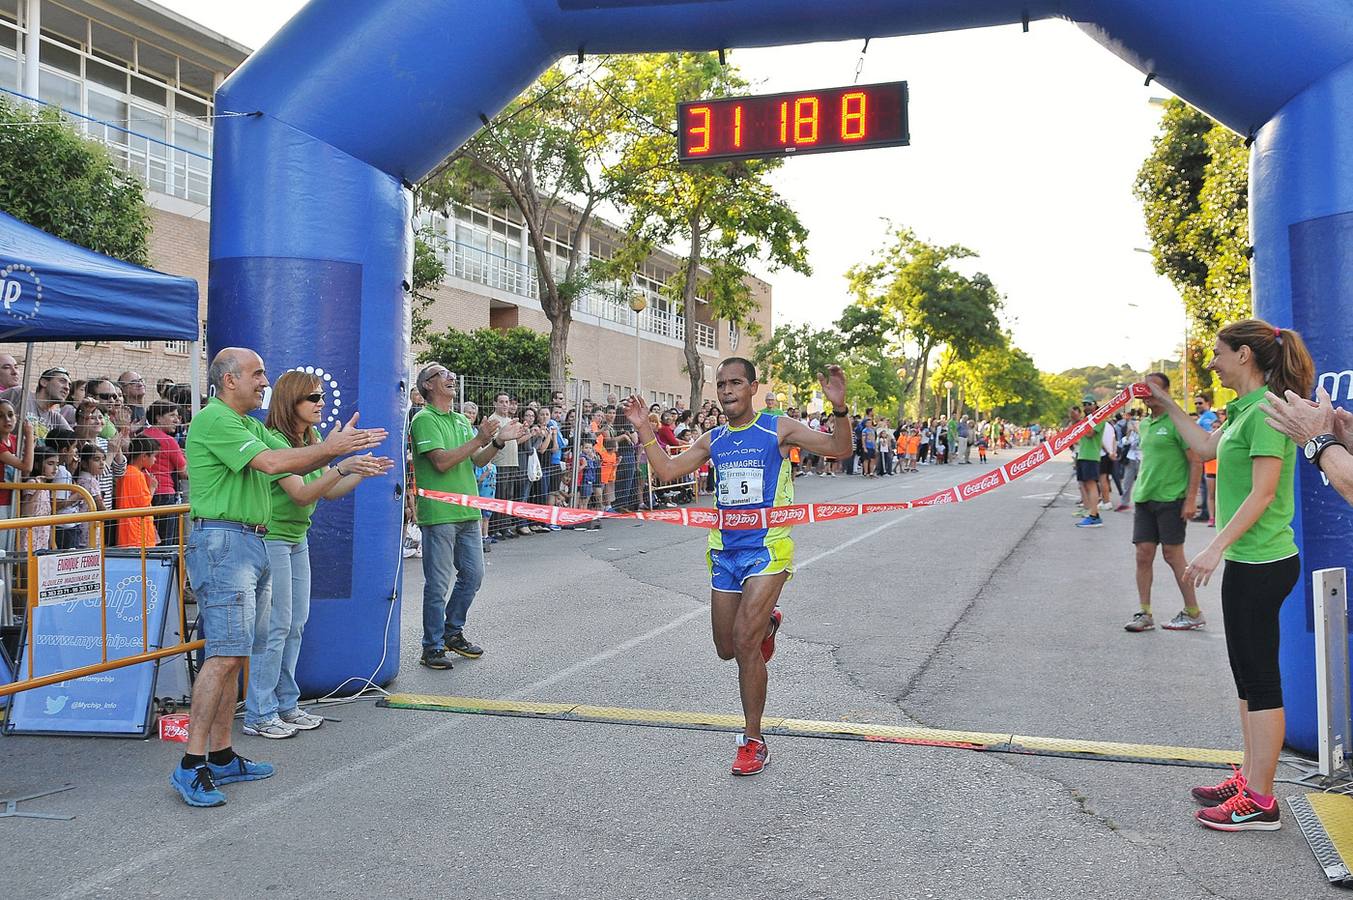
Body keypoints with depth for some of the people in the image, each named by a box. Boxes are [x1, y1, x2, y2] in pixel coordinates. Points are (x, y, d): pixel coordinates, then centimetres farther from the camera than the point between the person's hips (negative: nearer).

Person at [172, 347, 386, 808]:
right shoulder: (213, 419, -10)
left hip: (252, 544, 10)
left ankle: (221, 757, 17)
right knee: (225, 654, -14)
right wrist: (330, 448, -12)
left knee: (231, 655, 11)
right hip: (221, 541, -10)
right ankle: (191, 765, -10)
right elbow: (270, 463, -19)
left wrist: (337, 447, 0)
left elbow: (295, 464, 14)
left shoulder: (251, 425, 21)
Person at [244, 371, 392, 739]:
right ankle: (260, 715, 2)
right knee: (274, 627, -6)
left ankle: (286, 705, 21)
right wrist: (342, 467, -34)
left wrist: (362, 473, -3)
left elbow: (328, 492, 11)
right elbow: (301, 494, -24)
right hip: (271, 539, -9)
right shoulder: (274, 441, -17)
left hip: (297, 540, 9)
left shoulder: (311, 441, 11)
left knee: (295, 624, 12)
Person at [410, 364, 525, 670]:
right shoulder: (424, 420, -9)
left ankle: (452, 632, 29)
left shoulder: (462, 421, 17)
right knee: (438, 584, -1)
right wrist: (480, 439, -18)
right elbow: (441, 462, -18)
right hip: (438, 513, -8)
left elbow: (478, 460, 15)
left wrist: (500, 441, -1)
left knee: (472, 575, 13)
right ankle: (433, 647, 10)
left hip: (467, 512, 8)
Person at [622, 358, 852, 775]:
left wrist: (839, 409, -26)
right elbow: (666, 470, 13)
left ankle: (753, 742, 1)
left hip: (767, 550, -5)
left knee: (745, 644, -13)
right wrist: (644, 428, 4)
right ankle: (766, 622, 46)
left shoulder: (778, 428, -3)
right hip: (724, 551, 5)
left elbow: (839, 448, -9)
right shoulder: (713, 439, 10)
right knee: (727, 648, 12)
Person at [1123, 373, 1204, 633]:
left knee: (1172, 554, -2)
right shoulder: (1144, 425, 14)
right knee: (1143, 555, 4)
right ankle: (1144, 613, 11)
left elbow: (1195, 462, -11)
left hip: (1171, 499, -7)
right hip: (1144, 499, 7)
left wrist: (1190, 499, -15)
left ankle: (1193, 613, 12)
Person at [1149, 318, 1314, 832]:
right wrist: (1167, 403, 29)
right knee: (1248, 673, 16)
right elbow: (1207, 447, 28)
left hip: (1260, 564, -10)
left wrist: (1217, 547, -25)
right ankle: (1250, 780, 27)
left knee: (1259, 677, -3)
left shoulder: (1265, 411, -16)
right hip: (1251, 560, 10)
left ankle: (1259, 802, 5)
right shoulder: (1249, 409, 14)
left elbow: (1263, 492, -22)